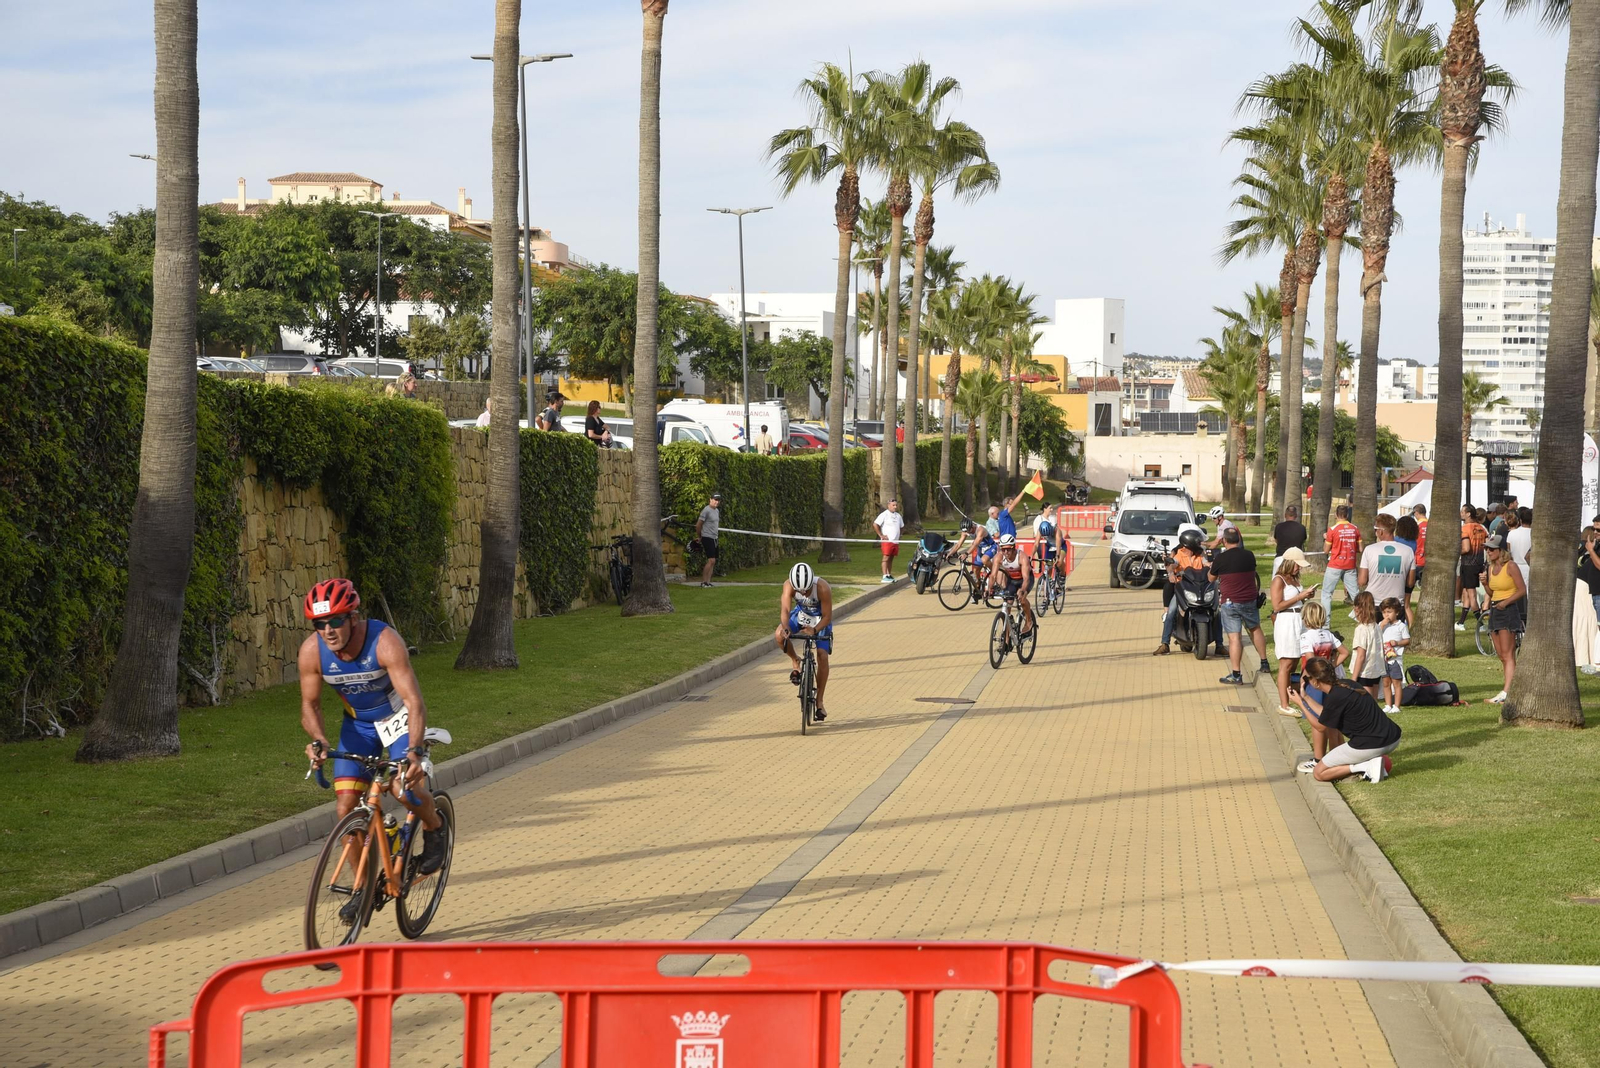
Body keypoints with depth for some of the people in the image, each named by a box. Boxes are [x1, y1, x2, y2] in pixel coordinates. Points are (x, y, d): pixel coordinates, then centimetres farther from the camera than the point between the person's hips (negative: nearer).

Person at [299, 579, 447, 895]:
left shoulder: (385, 642, -33)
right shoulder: (312, 651, -22)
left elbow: (414, 702, -37)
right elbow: (310, 704, -8)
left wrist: (414, 750, -52)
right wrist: (318, 740, -29)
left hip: (397, 716, -4)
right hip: (357, 723, 4)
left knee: (405, 789, -26)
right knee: (346, 808, -8)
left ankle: (434, 829, 7)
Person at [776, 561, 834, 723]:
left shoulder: (823, 588, -36)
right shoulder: (789, 585, -30)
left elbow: (827, 616, -30)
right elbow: (785, 609, -37)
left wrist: (814, 630, -47)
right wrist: (785, 628, -56)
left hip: (820, 620, -2)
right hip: (801, 614, 2)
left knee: (822, 656, -14)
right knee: (780, 636, -26)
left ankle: (819, 701, -2)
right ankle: (796, 662, 3)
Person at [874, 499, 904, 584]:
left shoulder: (898, 516, 15)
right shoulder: (884, 515, -6)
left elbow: (902, 526, 30)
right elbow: (875, 524, -13)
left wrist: (899, 535, 16)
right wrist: (881, 535, -13)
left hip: (895, 541, 7)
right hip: (887, 541, -7)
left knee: (891, 558, 11)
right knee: (886, 557, -10)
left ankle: (889, 575, 18)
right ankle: (884, 577, -13)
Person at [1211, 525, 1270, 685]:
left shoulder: (1220, 559, -11)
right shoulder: (1249, 555, 0)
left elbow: (1211, 578, 7)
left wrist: (1211, 566, 26)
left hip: (1230, 602, -4)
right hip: (1251, 600, 4)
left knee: (1234, 637, -7)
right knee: (1255, 629, 24)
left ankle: (1236, 675, -8)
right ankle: (1264, 663, 33)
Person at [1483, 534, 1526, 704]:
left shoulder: (1511, 566, -10)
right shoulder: (1491, 568, 12)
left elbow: (1522, 590, -12)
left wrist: (1505, 602, -20)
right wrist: (1485, 583, 0)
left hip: (1508, 611, -8)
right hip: (1494, 611, 8)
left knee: (1507, 654, -11)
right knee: (1501, 655, 8)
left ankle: (1506, 693, -16)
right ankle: (1510, 684, 13)